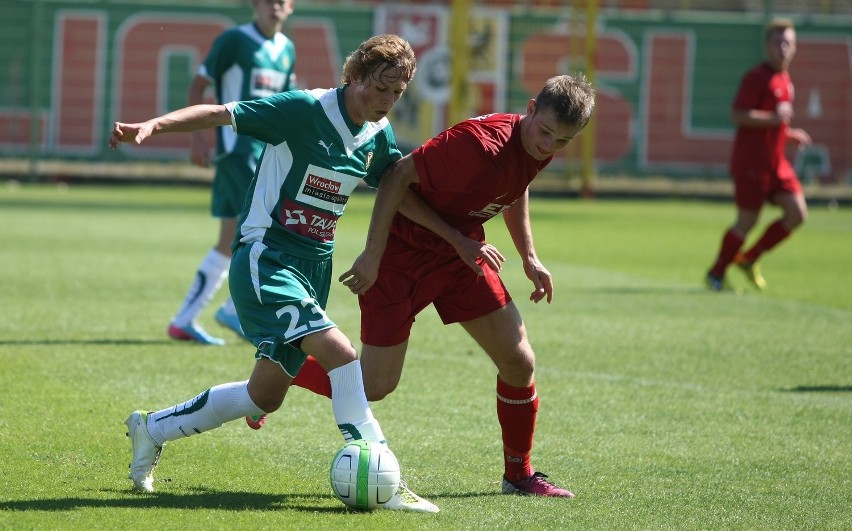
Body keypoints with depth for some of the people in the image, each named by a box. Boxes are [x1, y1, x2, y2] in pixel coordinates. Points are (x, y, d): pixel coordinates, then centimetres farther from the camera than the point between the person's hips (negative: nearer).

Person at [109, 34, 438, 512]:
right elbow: (219, 114, -18)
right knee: (340, 352, -27)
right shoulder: (306, 110, -16)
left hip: (313, 266, 8)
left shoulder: (379, 135, 5)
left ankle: (151, 429, 33)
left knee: (266, 396, 13)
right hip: (265, 258, -8)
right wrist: (152, 125, -31)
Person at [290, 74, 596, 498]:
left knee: (519, 362, 1)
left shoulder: (537, 149, -8)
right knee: (375, 386, -6)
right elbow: (399, 176, -25)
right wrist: (372, 256, -24)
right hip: (404, 253, -7)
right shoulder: (480, 145, -33)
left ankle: (519, 475, 20)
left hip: (461, 252, 7)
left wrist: (529, 257, 12)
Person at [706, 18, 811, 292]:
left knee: (797, 213, -2)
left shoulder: (785, 80, 16)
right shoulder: (756, 78, -12)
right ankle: (716, 274, 15)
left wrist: (790, 134, 15)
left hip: (776, 162, 8)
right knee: (747, 222, -3)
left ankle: (749, 259, 13)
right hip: (751, 163, -8)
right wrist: (774, 118, -27)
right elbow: (738, 115, -21)